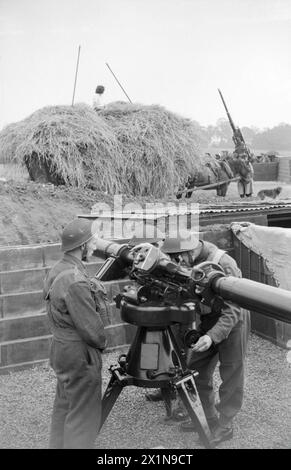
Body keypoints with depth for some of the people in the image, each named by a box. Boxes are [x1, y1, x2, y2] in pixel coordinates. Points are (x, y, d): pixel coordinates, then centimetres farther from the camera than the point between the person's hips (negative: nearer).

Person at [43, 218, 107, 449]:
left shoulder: (58, 270, 3)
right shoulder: (75, 281, -27)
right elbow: (91, 328, -22)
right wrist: (101, 343, -3)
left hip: (61, 349, 10)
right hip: (80, 355, -10)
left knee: (64, 408, 23)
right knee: (83, 415, 4)